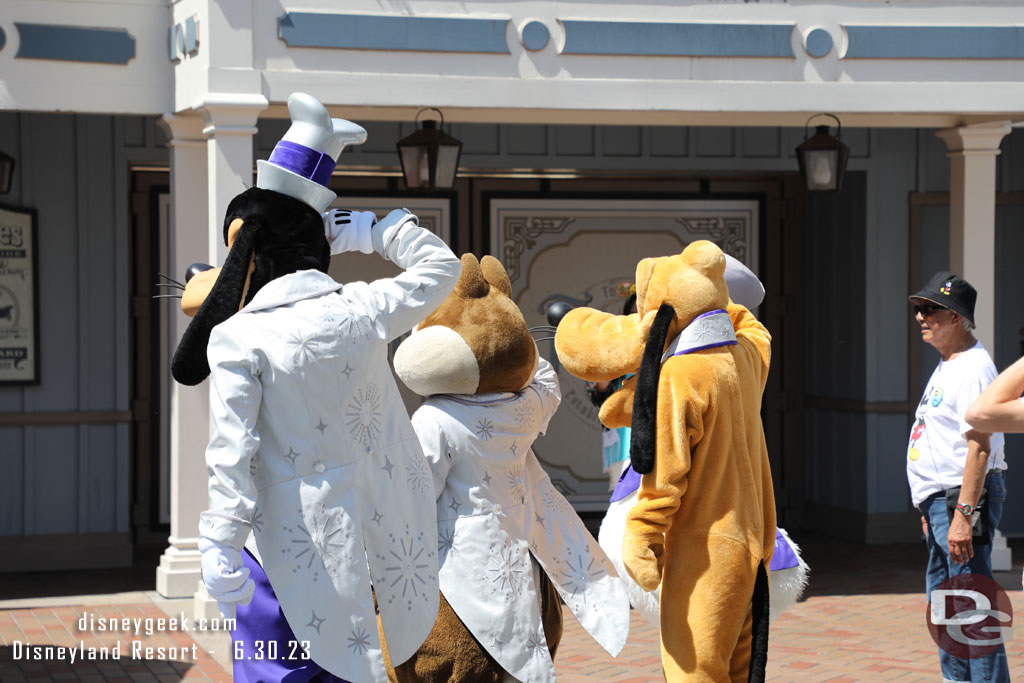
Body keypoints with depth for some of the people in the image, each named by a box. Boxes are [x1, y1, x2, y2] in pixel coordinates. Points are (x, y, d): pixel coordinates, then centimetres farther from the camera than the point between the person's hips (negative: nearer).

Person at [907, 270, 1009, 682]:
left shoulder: (973, 368, -16)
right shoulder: (945, 368, 17)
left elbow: (979, 447, -23)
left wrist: (963, 514, -29)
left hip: (965, 497, -11)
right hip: (940, 498, 11)